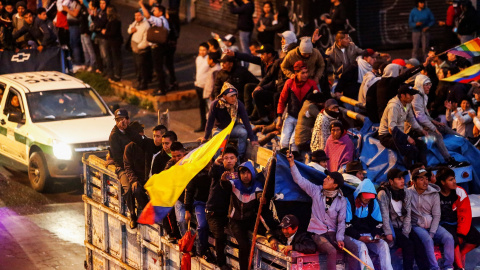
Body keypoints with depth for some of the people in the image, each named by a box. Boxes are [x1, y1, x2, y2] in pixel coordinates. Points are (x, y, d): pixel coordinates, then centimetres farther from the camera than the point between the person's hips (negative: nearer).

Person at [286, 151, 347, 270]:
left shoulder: (342, 201, 2)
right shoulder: (317, 191, 2)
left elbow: (341, 222, 0)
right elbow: (300, 180, 0)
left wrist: (339, 238, -14)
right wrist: (292, 162, -8)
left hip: (332, 233, 2)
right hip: (317, 233, -2)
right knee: (332, 251, -31)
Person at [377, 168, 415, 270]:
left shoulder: (406, 194, 8)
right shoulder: (383, 194, -8)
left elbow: (408, 215, 4)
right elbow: (384, 216, -14)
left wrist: (404, 234, -7)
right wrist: (388, 233, -21)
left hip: (402, 227, 5)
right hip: (391, 228, -5)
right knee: (408, 245, -26)